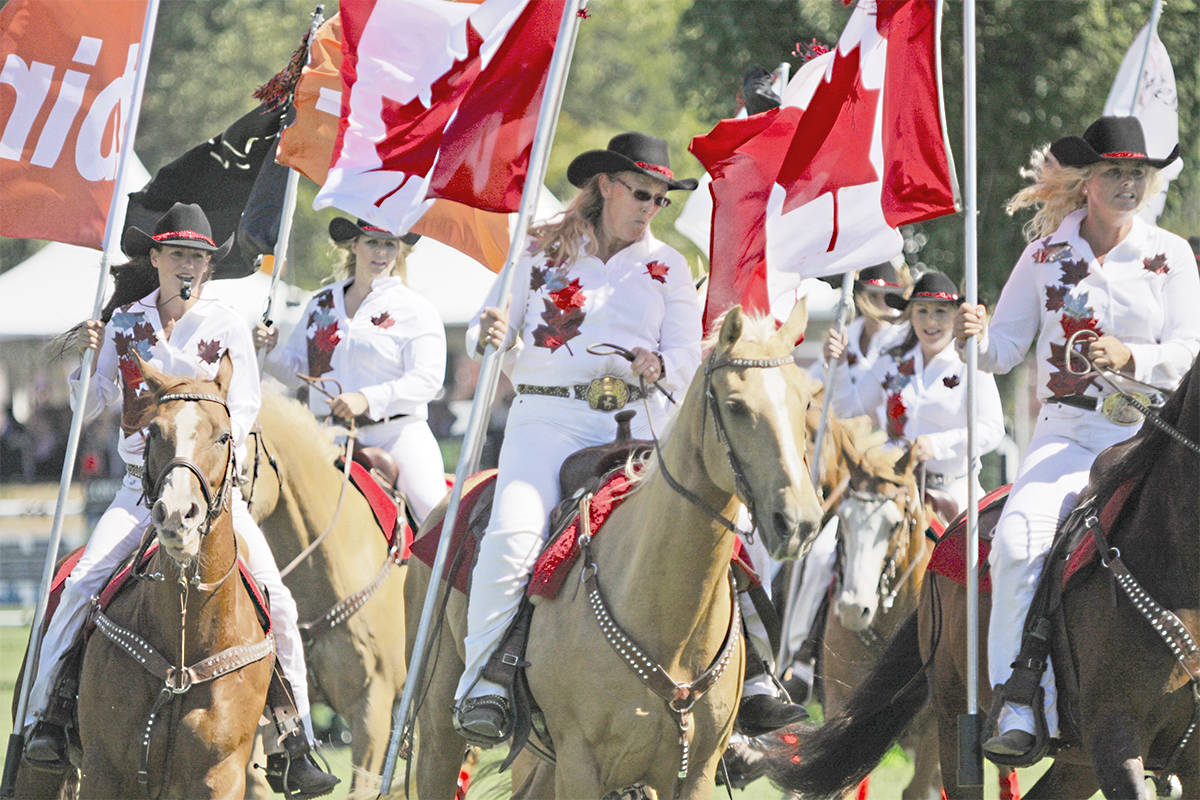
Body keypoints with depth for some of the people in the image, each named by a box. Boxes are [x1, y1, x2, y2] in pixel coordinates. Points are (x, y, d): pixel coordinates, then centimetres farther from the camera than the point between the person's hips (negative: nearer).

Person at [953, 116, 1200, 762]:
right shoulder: (1047, 253, 9)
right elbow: (1006, 348, 7)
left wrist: (1131, 357, -18)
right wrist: (976, 337, -16)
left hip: (1148, 430, 0)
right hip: (1066, 433, 0)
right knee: (1018, 539, -27)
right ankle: (1019, 707, -22)